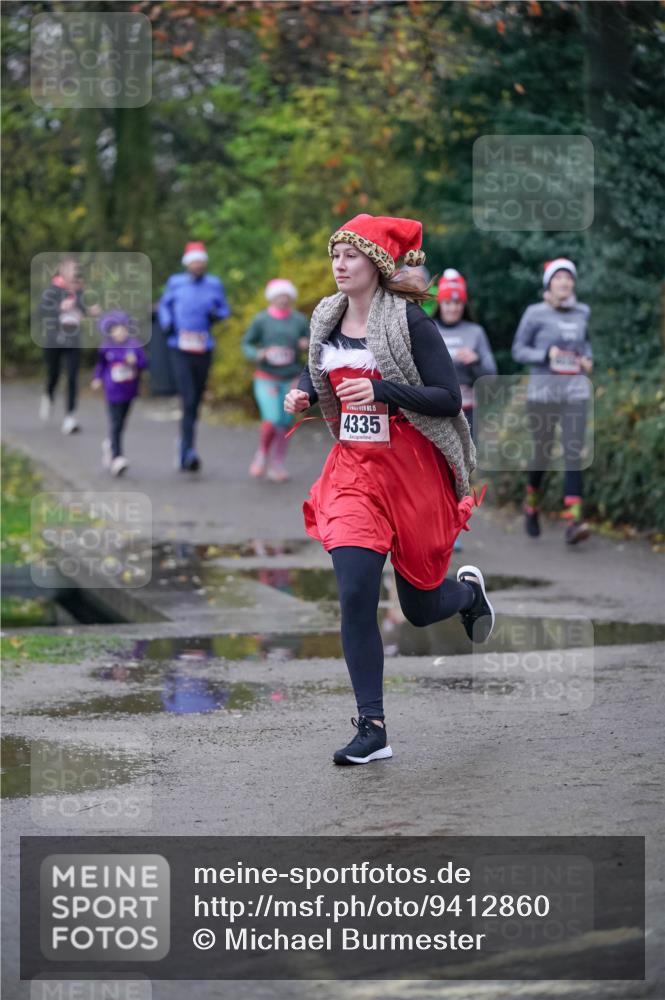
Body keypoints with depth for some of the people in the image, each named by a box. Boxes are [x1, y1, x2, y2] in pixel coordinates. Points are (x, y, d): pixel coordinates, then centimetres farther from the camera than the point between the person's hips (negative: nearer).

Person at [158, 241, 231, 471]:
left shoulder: (214, 285, 6)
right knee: (188, 400, -16)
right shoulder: (175, 283, 3)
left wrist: (216, 314, -9)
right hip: (180, 350, -3)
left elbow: (225, 310, 14)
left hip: (203, 350, 3)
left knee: (196, 401, 12)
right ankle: (189, 452, -20)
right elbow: (164, 305, 18)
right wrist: (166, 323, -1)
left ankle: (184, 444, 31)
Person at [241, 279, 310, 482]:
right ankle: (262, 454, 11)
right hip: (267, 378, -3)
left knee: (285, 423, 5)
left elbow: (309, 341, 13)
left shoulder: (299, 320, 3)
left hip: (291, 379, 3)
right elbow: (247, 343, 4)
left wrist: (306, 345, -10)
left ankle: (277, 465, 18)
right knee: (272, 419, -16)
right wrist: (257, 354, -15)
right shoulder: (261, 320, -3)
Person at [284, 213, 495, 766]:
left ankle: (469, 590, 47)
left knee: (420, 608, 10)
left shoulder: (410, 321, -13)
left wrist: (382, 392, -28)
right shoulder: (327, 319, 3)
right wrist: (304, 394, 0)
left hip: (413, 469, -4)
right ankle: (372, 729, -7)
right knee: (355, 595, -13)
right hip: (353, 469, 4)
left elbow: (449, 399, -15)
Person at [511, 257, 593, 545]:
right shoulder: (535, 314, -3)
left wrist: (588, 359, 5)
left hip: (575, 391, 2)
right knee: (542, 454, 8)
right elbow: (518, 350, 0)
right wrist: (546, 354, -16)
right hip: (543, 390, -2)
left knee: (574, 453, -12)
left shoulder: (581, 312, 8)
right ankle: (532, 503, 38)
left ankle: (573, 521, -20)